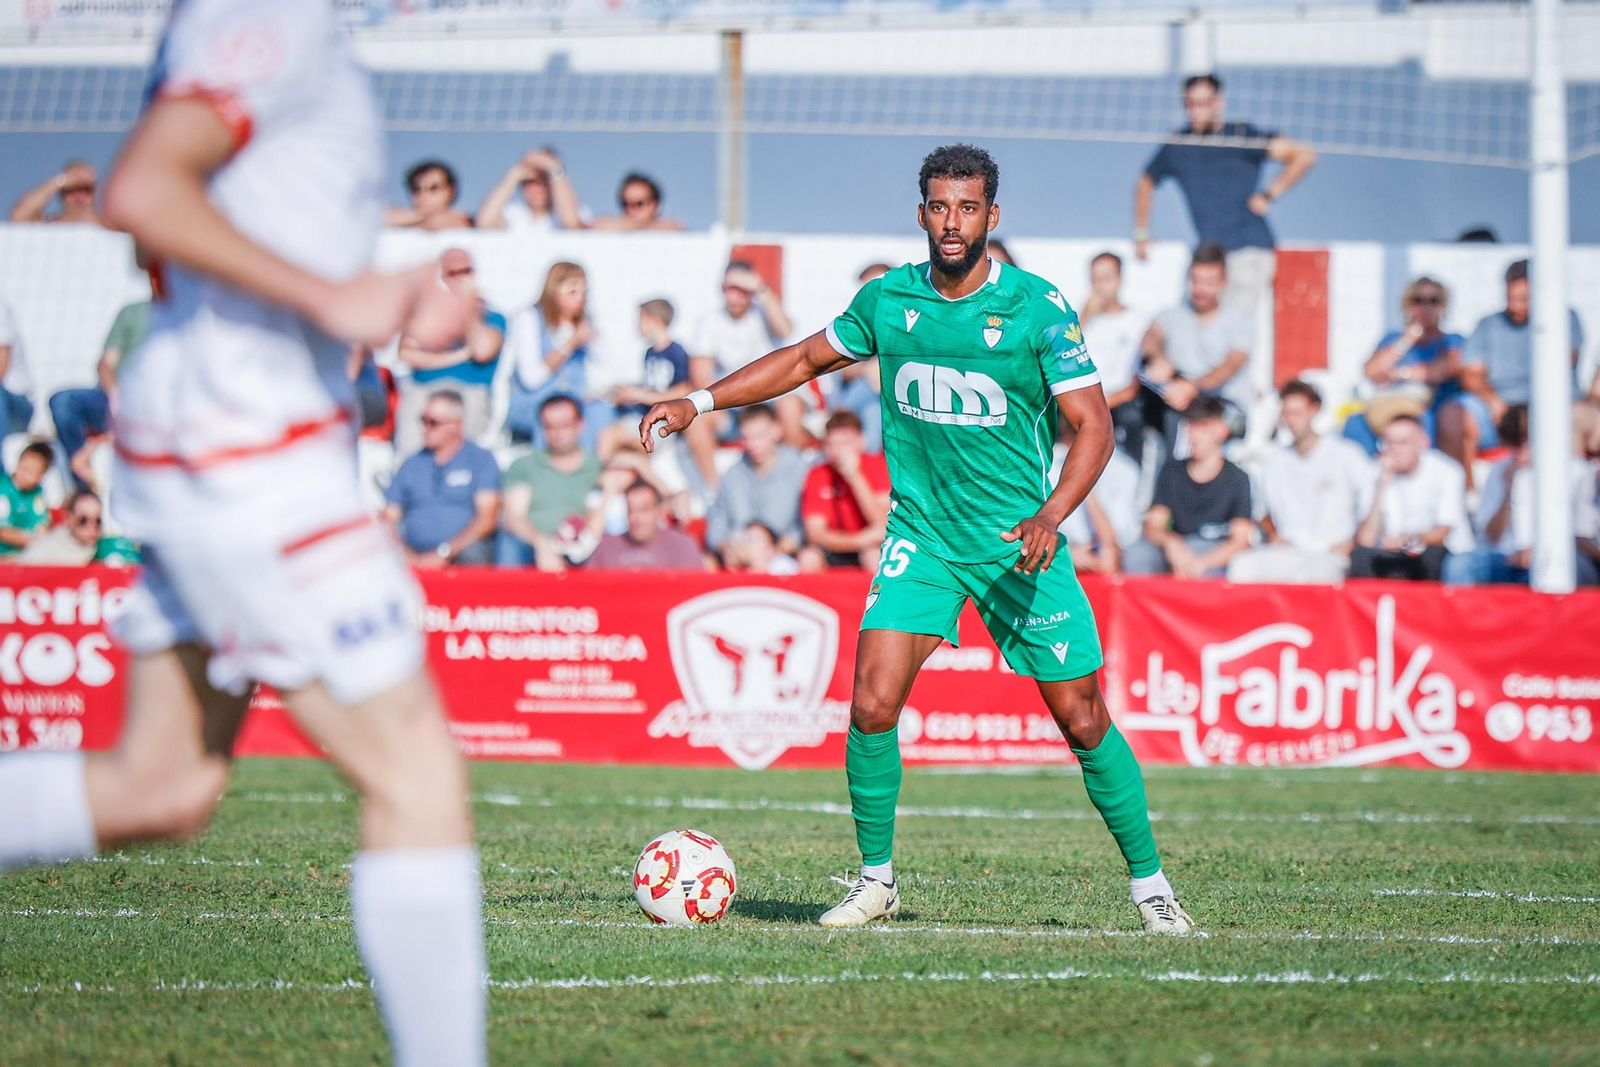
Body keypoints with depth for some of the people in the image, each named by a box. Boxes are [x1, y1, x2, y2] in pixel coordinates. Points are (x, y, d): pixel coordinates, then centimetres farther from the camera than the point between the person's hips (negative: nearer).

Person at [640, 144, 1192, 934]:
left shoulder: (1037, 307, -10)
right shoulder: (888, 299, 1)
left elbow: (1093, 424, -10)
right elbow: (804, 360, 16)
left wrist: (1049, 517, -24)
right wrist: (699, 402, 9)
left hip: (1015, 542, -2)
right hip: (919, 535, 2)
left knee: (1082, 720, -1)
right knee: (871, 706, -12)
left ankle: (1148, 883, 16)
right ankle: (876, 880, 7)